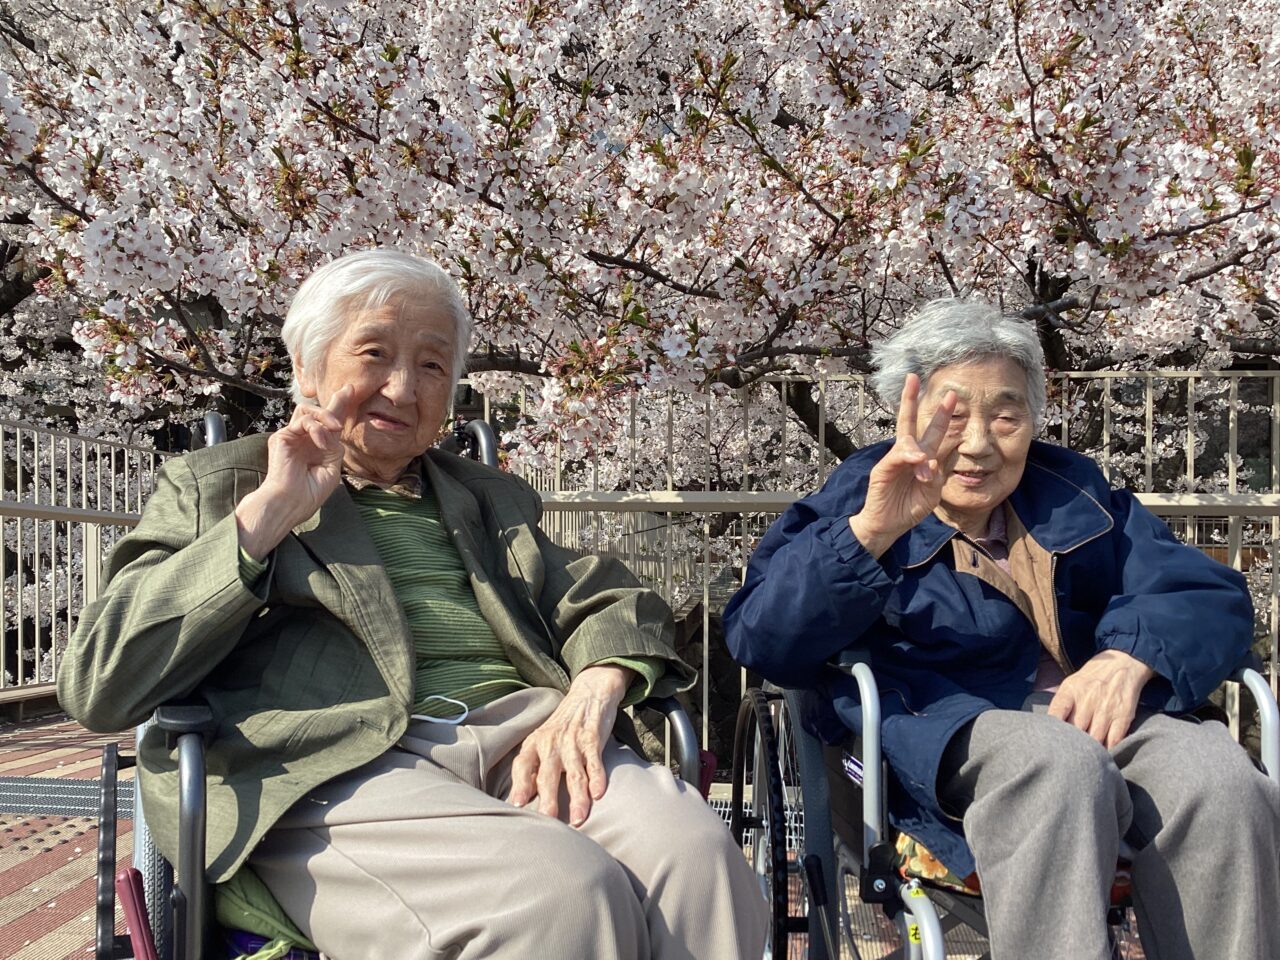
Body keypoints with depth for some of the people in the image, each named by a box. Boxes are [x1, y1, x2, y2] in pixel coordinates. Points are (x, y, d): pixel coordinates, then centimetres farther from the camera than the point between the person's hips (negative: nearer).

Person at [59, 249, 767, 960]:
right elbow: (98, 686, 4)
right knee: (564, 890, -33)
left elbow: (611, 601, 19)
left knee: (697, 861, -28)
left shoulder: (490, 500, 28)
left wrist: (590, 696, -6)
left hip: (525, 737, 4)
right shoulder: (212, 486, 17)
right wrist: (269, 513, -2)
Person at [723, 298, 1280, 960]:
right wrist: (872, 532, -24)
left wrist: (1130, 657, -11)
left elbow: (1213, 597, 13)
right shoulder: (852, 503, 9)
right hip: (942, 726, -4)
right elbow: (760, 642, -8)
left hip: (1097, 710, 4)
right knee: (1060, 764, -35)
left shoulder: (1073, 491, 22)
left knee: (1219, 778, -26)